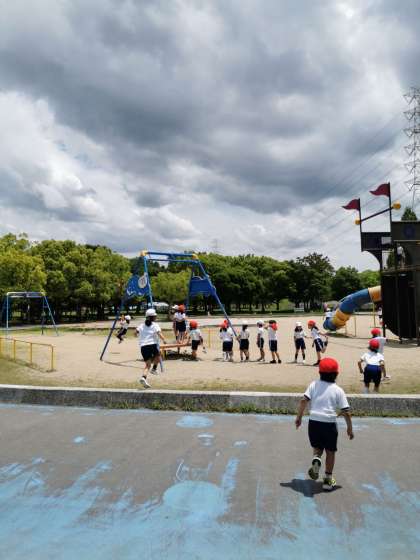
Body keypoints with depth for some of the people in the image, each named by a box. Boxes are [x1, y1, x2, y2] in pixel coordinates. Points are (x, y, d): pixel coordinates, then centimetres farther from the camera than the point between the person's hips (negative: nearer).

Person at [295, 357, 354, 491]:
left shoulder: (314, 385, 2)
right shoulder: (338, 390, 0)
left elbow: (304, 401, -7)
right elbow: (346, 411, -1)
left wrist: (299, 417, 2)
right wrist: (350, 428, 11)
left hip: (314, 421, 1)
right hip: (329, 423, -1)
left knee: (317, 447, 21)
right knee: (330, 451, 18)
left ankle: (316, 460, -9)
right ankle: (328, 479, 21)